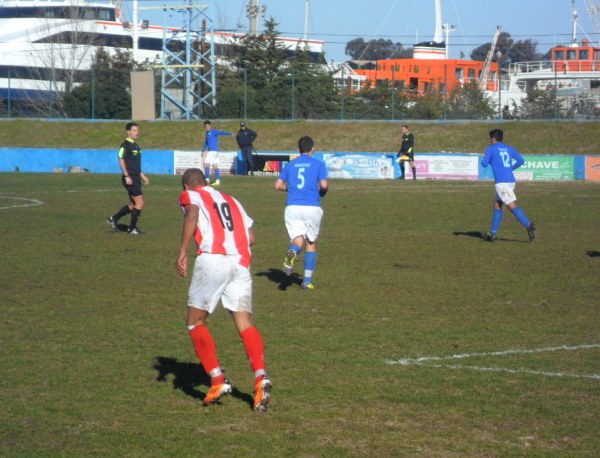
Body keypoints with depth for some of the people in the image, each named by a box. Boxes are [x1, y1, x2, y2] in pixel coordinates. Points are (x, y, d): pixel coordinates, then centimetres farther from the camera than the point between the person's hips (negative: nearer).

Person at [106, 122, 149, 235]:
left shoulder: (136, 145, 17)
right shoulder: (125, 145, -10)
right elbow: (121, 160, -15)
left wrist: (142, 175, 22)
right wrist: (127, 176, -21)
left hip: (136, 178, 9)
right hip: (130, 178, -9)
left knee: (133, 205, 13)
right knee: (140, 202, -10)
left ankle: (113, 219, 24)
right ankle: (132, 228, -1)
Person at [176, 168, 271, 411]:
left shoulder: (190, 196, 15)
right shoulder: (231, 201, 31)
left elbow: (192, 216, -8)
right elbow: (251, 237, 22)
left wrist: (183, 251, -11)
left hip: (212, 260, -4)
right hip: (241, 263, 5)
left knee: (196, 322, 9)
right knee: (244, 323, -2)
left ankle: (218, 380, -3)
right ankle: (260, 377, -24)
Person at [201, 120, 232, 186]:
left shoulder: (213, 132, -9)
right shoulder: (208, 133, 19)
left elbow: (221, 133, -27)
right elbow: (206, 143, 31)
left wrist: (229, 134, -42)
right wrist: (203, 151, 35)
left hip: (213, 151, -9)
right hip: (210, 151, 9)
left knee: (206, 164, -9)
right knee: (215, 166, 5)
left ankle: (207, 179, -9)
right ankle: (217, 181, 2)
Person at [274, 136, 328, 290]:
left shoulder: (290, 165, 12)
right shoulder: (318, 164, 3)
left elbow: (278, 185, 9)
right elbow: (324, 185, -7)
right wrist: (322, 192, 15)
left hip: (292, 207, 2)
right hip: (312, 208, -2)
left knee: (298, 241, 2)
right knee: (311, 243, 12)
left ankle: (291, 253, -36)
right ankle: (307, 280, 10)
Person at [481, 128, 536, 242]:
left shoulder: (490, 149, 1)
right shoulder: (509, 148, 17)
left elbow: (484, 163, -5)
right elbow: (521, 160, 8)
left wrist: (484, 158, 18)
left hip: (501, 182, -7)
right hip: (511, 180, 7)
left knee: (512, 206, -13)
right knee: (497, 205, 16)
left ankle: (528, 225, -30)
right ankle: (492, 234, 17)